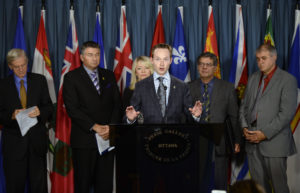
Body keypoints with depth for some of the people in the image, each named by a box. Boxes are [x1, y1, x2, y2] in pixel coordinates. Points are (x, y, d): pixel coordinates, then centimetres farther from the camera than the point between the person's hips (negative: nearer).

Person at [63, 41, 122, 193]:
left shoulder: (109, 75, 13)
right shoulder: (71, 77, 0)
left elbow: (117, 104, 9)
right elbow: (72, 109, -9)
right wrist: (94, 127, -16)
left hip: (107, 137, 4)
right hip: (84, 139, -3)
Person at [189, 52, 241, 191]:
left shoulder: (227, 88, 5)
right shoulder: (189, 88, 7)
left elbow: (234, 116, 6)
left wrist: (237, 140, 3)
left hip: (218, 144, 0)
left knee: (219, 184, 4)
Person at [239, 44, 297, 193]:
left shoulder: (287, 80, -5)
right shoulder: (253, 78, 15)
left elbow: (287, 112, -13)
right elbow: (244, 105, 17)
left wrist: (265, 133, -16)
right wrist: (244, 127, 0)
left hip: (274, 141, -5)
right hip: (252, 141, 6)